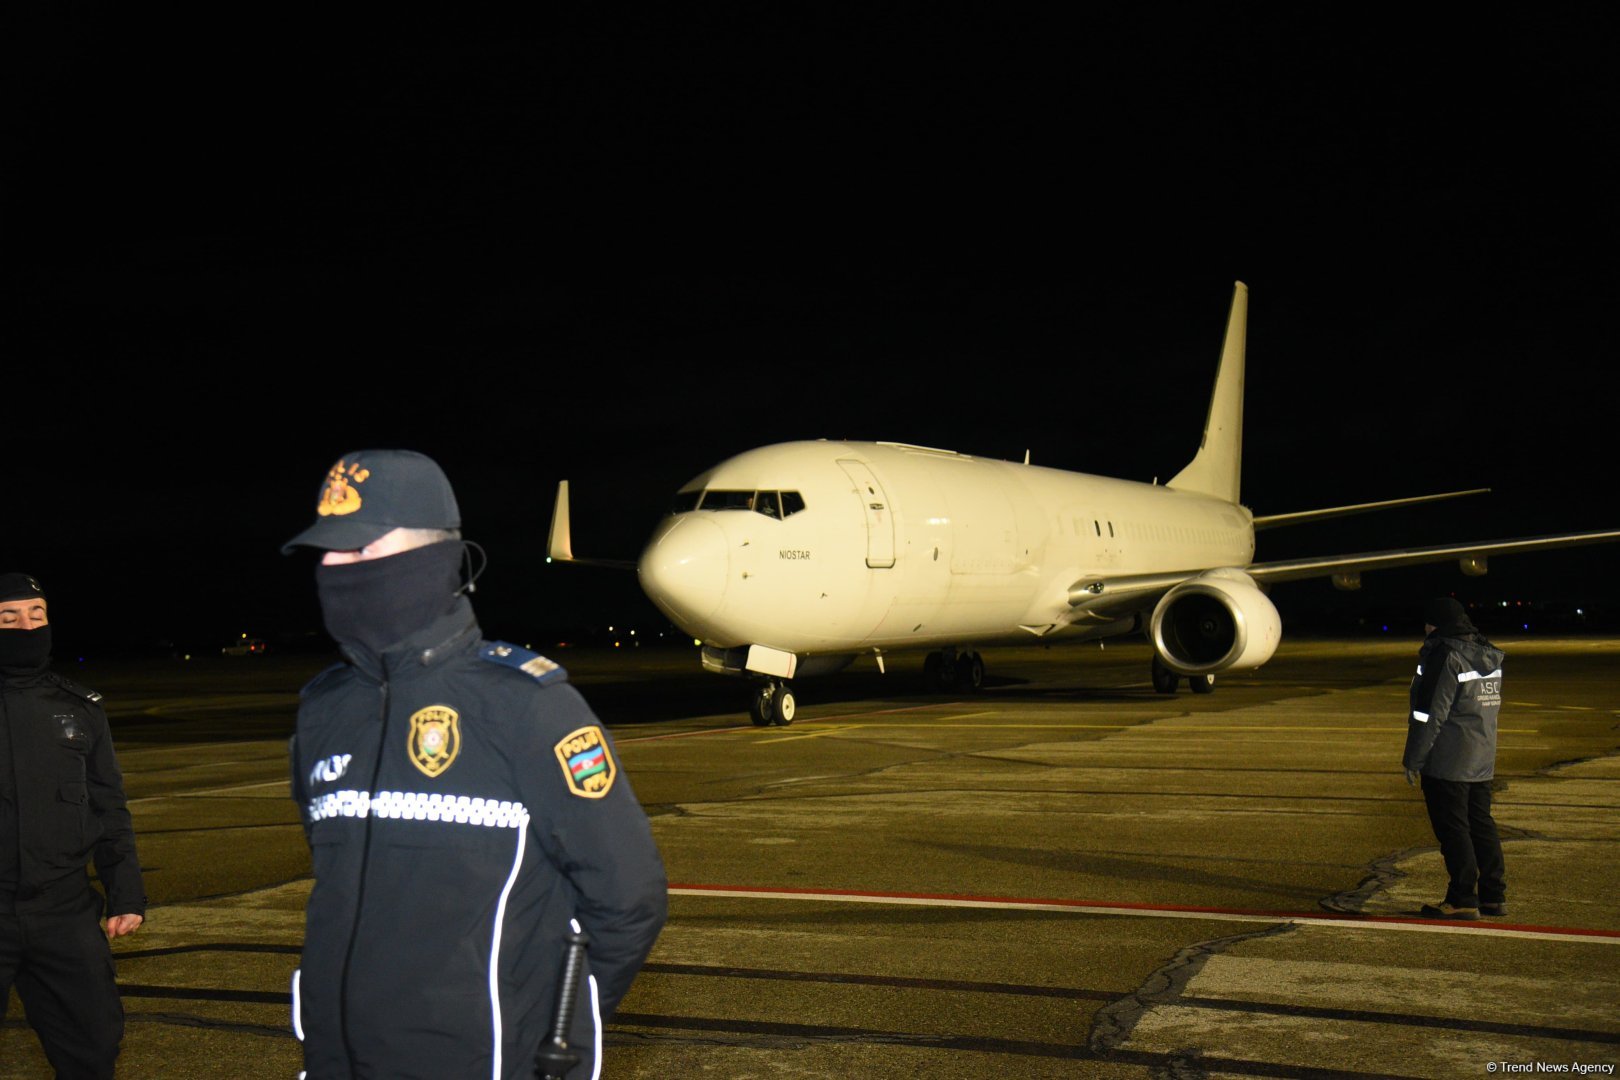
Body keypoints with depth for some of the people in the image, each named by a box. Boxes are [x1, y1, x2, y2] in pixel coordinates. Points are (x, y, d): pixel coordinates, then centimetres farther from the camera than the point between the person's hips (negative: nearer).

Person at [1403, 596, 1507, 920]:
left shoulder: (1444, 656, -15)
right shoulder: (1488, 656, 12)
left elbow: (1430, 714, -18)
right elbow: (1491, 706, 16)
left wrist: (1413, 759, -13)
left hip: (1447, 760, -9)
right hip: (1482, 759, 9)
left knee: (1451, 828, -2)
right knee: (1480, 824, 14)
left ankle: (1463, 899, -1)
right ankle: (1494, 895, 18)